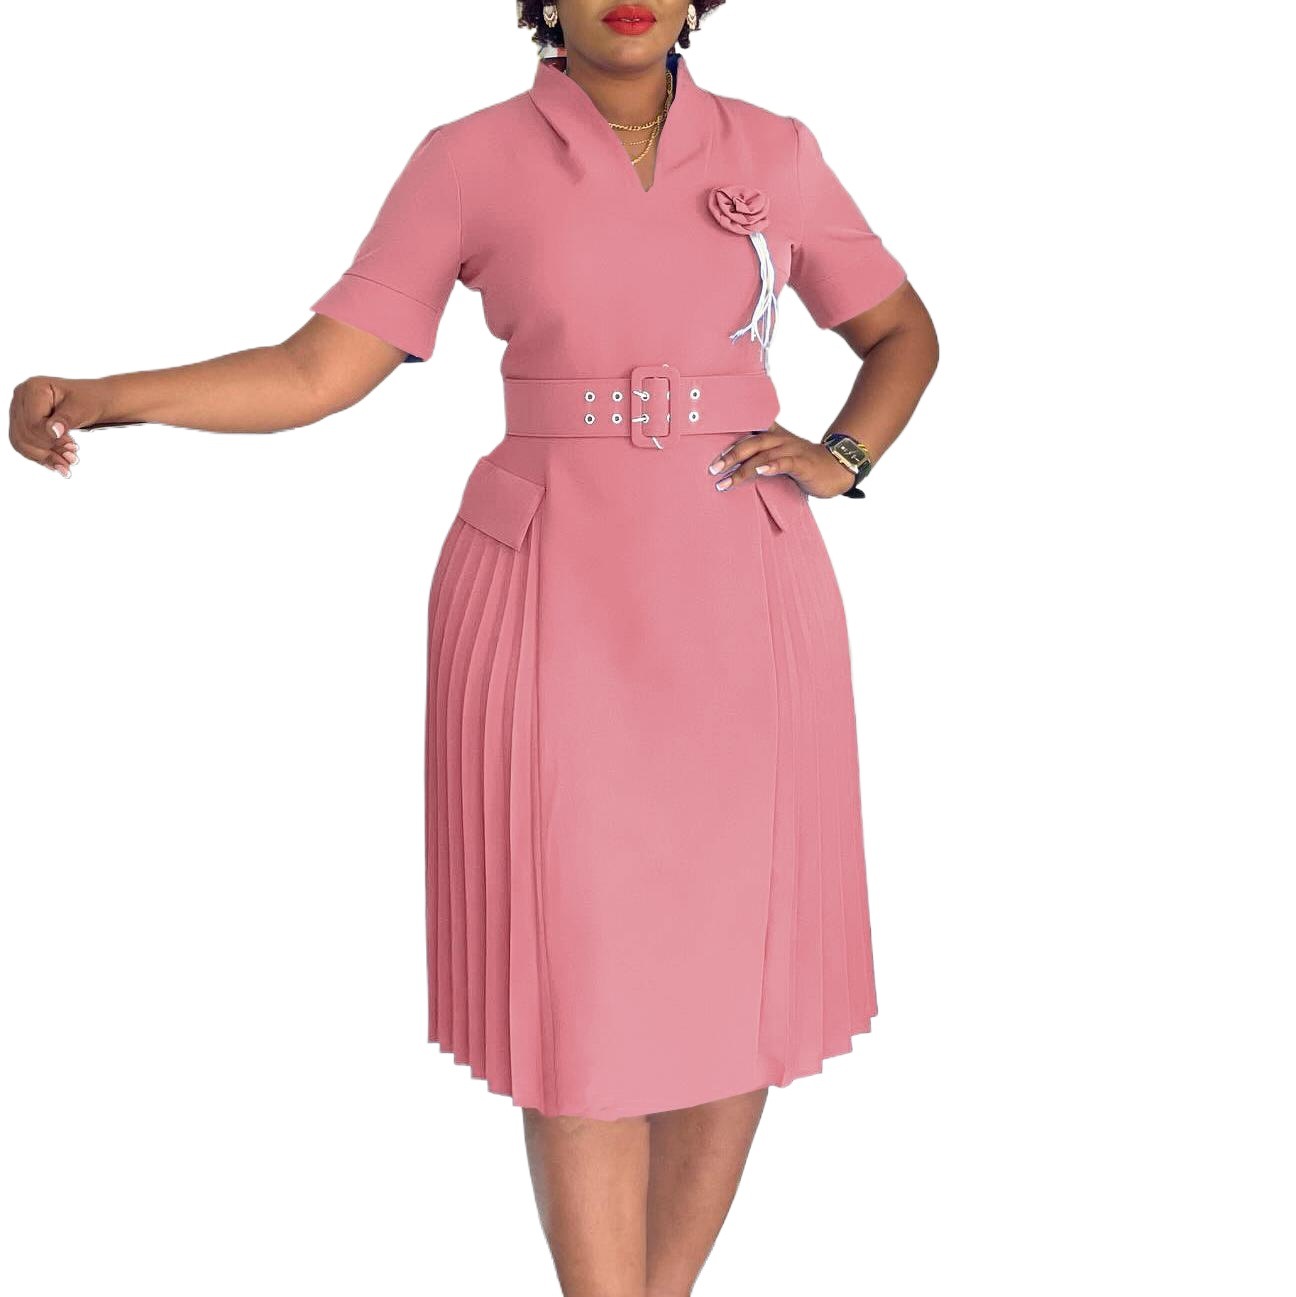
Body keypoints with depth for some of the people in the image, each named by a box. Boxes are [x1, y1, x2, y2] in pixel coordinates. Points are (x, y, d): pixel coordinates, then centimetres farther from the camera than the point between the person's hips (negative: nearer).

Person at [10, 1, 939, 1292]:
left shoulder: (772, 153, 6)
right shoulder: (472, 158, 0)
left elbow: (904, 331, 18)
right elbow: (317, 371, -5)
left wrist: (840, 460, -1)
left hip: (737, 603, 3)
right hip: (552, 606, -2)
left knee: (735, 965, 6)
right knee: (578, 985, -2)